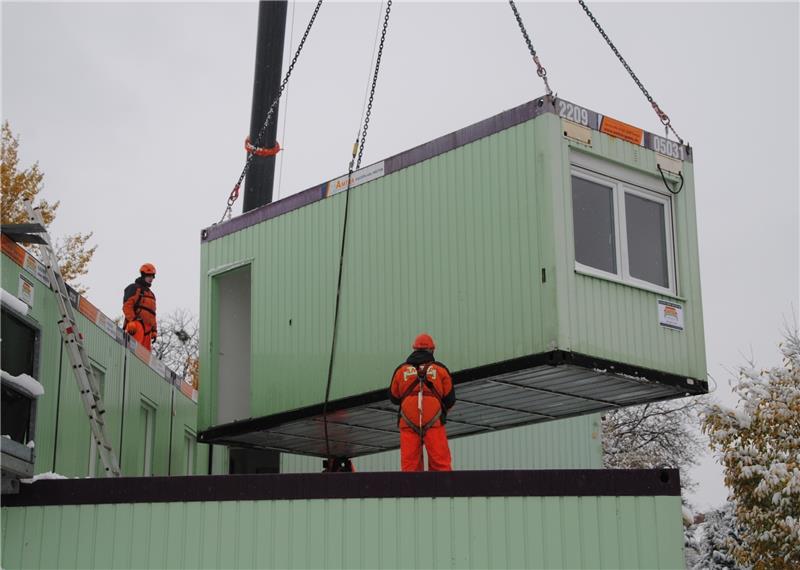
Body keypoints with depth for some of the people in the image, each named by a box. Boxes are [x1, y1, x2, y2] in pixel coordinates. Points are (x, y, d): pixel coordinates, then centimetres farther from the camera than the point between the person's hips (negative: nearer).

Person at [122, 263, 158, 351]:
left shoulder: (150, 293, 31)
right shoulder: (134, 288, 5)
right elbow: (127, 306, -9)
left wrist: (154, 330, 20)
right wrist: (132, 320, -21)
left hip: (147, 329, 9)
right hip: (137, 325, -9)